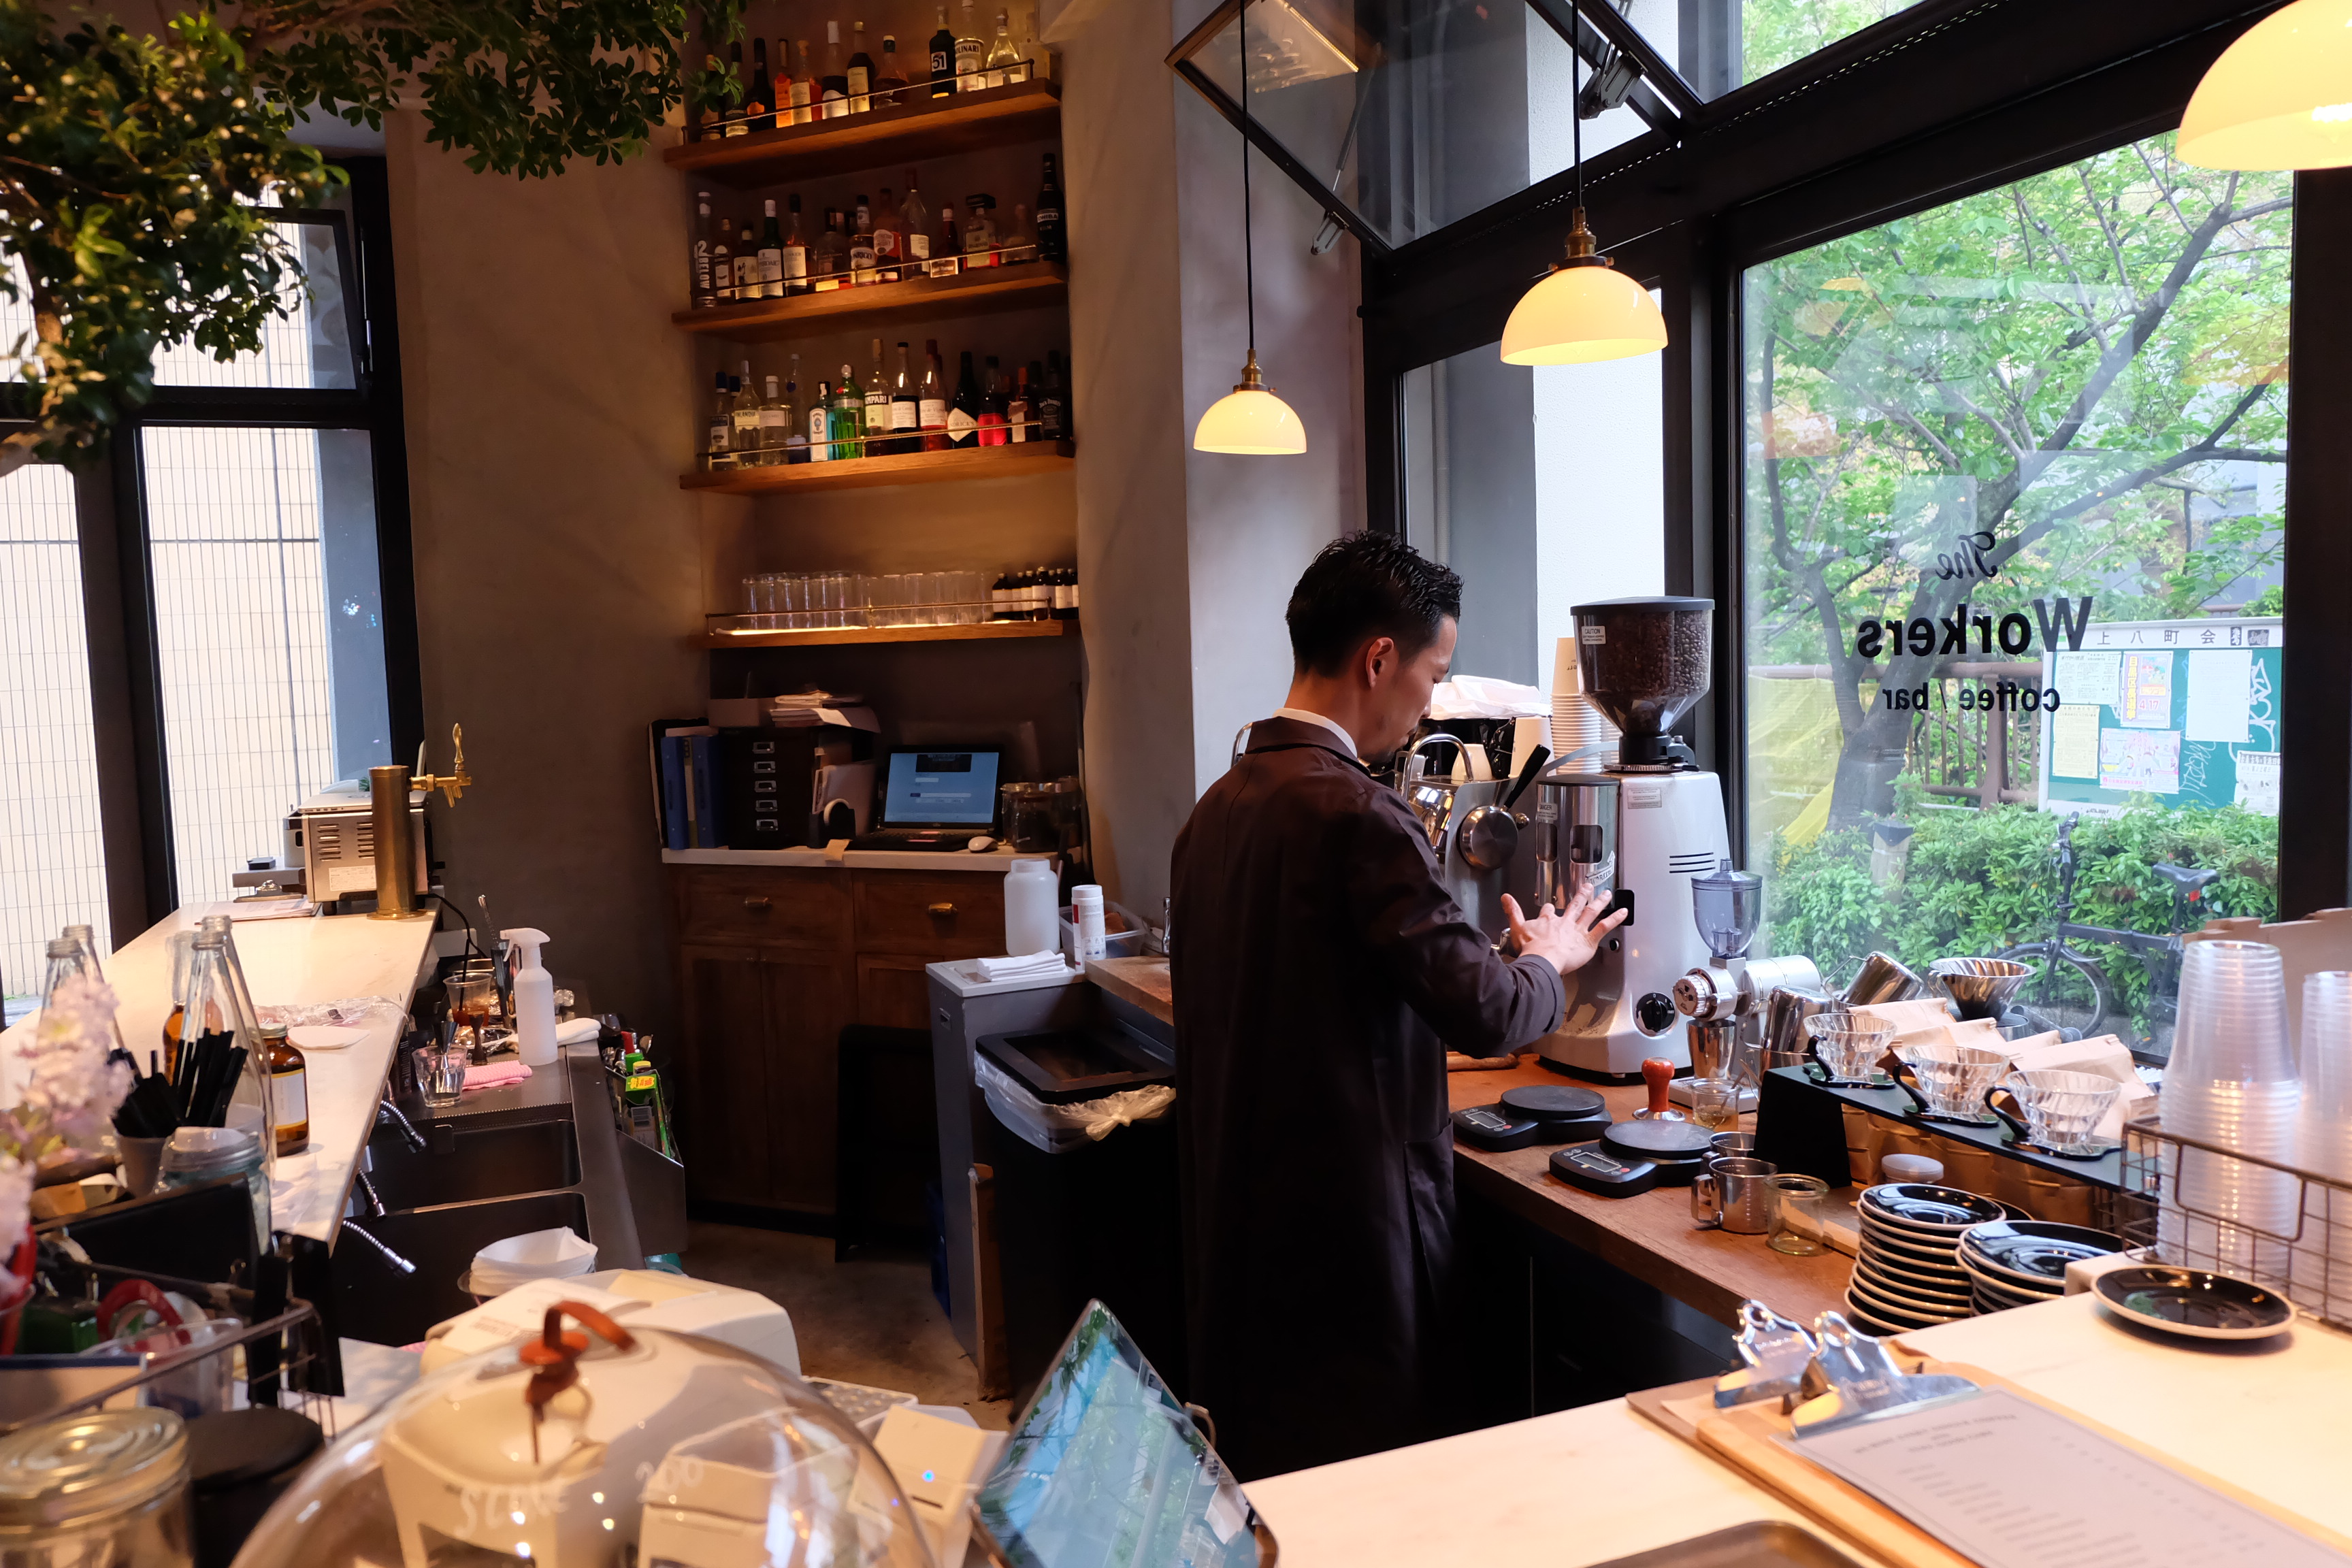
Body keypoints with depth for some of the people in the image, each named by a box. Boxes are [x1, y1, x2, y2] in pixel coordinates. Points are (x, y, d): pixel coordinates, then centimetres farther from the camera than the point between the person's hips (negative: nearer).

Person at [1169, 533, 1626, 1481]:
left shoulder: (1218, 805, 8)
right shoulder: (1355, 814, -20)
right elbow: (1486, 1012, -21)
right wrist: (1548, 958, 0)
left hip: (1234, 1212, 9)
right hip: (1345, 1218, -9)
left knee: (1256, 1459, 20)